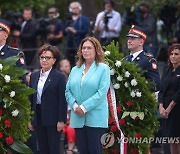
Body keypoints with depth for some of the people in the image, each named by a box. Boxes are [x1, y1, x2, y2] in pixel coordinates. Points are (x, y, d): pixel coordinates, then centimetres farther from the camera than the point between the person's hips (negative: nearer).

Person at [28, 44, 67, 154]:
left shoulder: (59, 77, -5)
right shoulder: (34, 76, 11)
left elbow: (62, 101, -8)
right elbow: (31, 98, 13)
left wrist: (61, 120, -13)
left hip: (53, 119, -5)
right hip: (38, 119, 5)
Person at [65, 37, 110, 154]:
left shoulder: (103, 68, -1)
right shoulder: (75, 70, 16)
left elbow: (102, 92, -10)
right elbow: (68, 91, 12)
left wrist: (84, 107, -15)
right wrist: (74, 105, -8)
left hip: (95, 118, -5)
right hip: (78, 118, 5)